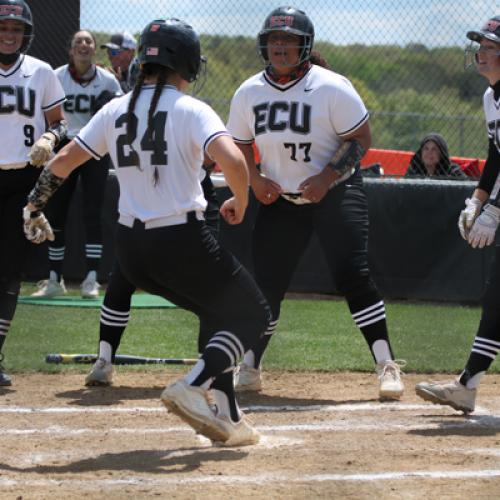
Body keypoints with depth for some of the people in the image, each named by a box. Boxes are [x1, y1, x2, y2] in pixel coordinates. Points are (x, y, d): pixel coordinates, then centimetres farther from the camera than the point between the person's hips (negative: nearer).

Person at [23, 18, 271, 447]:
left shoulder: (115, 111, 8)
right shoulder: (192, 111, -9)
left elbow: (61, 163, 10)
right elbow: (233, 160, -24)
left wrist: (33, 208, 25)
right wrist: (240, 203, -5)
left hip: (130, 247, 7)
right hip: (182, 242, -7)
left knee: (220, 310, 24)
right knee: (252, 314, 10)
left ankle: (226, 418, 14)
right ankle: (194, 388, -13)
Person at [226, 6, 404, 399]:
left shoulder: (332, 88, -14)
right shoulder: (249, 93, -1)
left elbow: (361, 139, -10)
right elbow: (240, 145, 12)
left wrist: (326, 177, -22)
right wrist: (255, 179, -6)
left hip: (336, 193, -4)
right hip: (280, 200, 4)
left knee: (353, 276, -16)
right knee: (266, 285, 3)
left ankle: (387, 367, -12)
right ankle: (249, 369, 18)